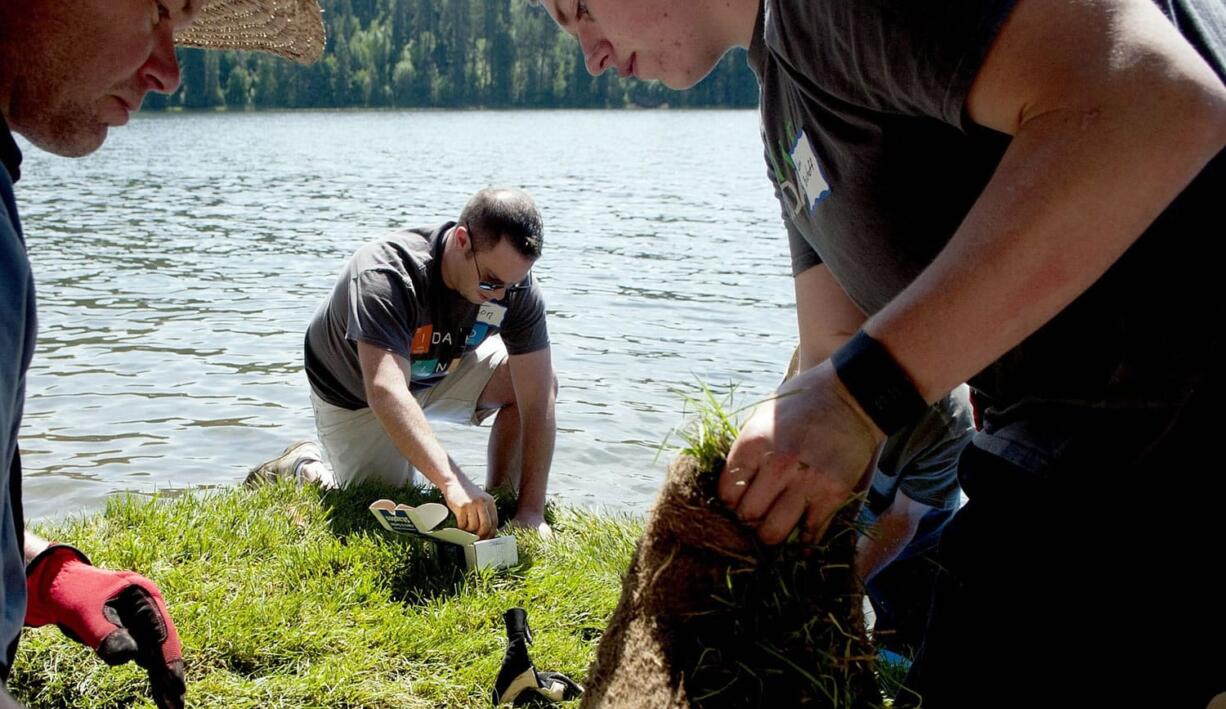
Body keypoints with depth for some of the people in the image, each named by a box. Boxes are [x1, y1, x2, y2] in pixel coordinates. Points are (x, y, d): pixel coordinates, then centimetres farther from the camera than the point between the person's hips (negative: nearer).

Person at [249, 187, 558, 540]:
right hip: (355, 395, -4)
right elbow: (386, 394, -52)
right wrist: (452, 482, -63)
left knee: (536, 381, -16)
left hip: (443, 372, 4)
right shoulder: (386, 275, -40)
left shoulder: (514, 281, -26)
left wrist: (531, 511, -33)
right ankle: (307, 466, 20)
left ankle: (499, 508, -1)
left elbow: (538, 400, -26)